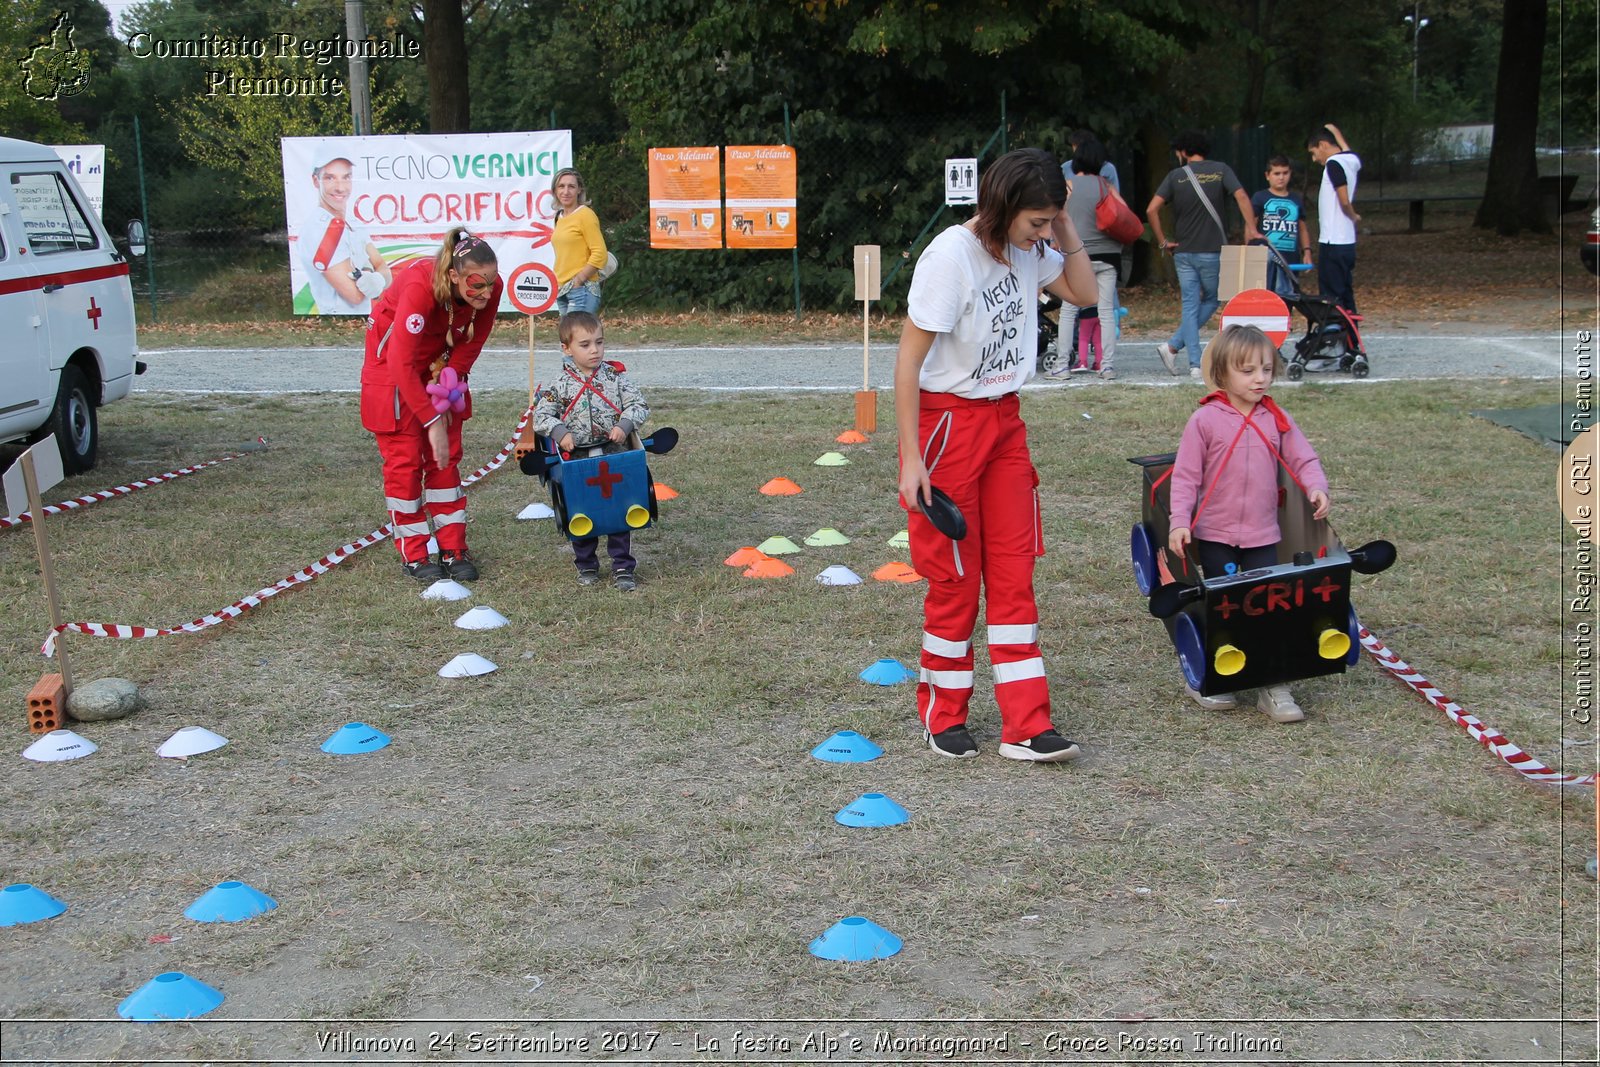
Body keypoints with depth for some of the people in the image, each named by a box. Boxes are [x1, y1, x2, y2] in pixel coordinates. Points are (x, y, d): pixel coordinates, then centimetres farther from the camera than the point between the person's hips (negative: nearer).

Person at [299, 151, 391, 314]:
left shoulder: (352, 226, 8)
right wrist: (368, 273, -3)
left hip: (364, 322, 7)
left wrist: (377, 279, -20)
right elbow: (355, 294, -19)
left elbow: (387, 274, -2)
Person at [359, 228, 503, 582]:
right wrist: (433, 420, -37)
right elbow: (403, 364, -38)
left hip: (443, 362, 5)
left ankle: (453, 550, 10)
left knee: (446, 457, 5)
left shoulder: (490, 287, -23)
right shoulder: (420, 286, -38)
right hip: (393, 358, -5)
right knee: (405, 458, -4)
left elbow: (471, 344, -6)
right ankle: (414, 556, 4)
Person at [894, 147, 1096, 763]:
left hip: (1005, 420, 7)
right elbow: (908, 361, -18)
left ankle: (1026, 726, 7)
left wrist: (1065, 229, -2)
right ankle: (942, 715, 21)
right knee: (955, 574, 2)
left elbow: (1083, 293, 15)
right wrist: (911, 458, -19)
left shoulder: (1027, 250, 2)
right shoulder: (950, 256, -19)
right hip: (947, 419, -7)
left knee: (1014, 572, 4)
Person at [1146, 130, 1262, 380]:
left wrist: (1162, 242, 0)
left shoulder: (1175, 176, 2)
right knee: (1211, 301, 15)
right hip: (1212, 251, -1)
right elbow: (1241, 197, -11)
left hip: (1183, 252, 1)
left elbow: (1152, 210, -7)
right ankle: (1173, 345, 2)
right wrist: (1251, 229, -13)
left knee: (1190, 306, 6)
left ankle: (1196, 365, -1)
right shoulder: (1221, 170, 3)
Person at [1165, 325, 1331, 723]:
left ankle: (1272, 686, 5)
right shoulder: (1205, 420, -7)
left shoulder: (1277, 419, 3)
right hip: (1215, 535, -2)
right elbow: (1185, 476, -7)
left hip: (1263, 536, 2)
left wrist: (1316, 487, -16)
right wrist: (1180, 521, -16)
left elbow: (1303, 458, 5)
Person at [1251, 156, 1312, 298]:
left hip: (1291, 259, 4)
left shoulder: (1297, 200, 17)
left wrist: (1307, 251, 10)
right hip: (1267, 258, -4)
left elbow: (1302, 229, 22)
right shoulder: (1260, 198, 4)